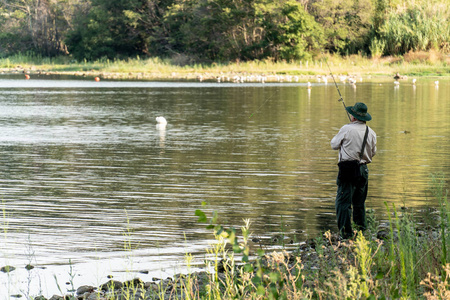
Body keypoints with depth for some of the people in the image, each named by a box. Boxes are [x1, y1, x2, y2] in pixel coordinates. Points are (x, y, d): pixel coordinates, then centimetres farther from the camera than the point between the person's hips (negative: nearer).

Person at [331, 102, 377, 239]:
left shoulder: (347, 129, -11)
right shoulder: (371, 132, 3)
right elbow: (373, 152, 15)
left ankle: (346, 231, -10)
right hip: (363, 169, 5)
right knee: (359, 200, 22)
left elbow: (334, 145, 1)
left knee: (343, 200, -3)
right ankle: (362, 226, 28)